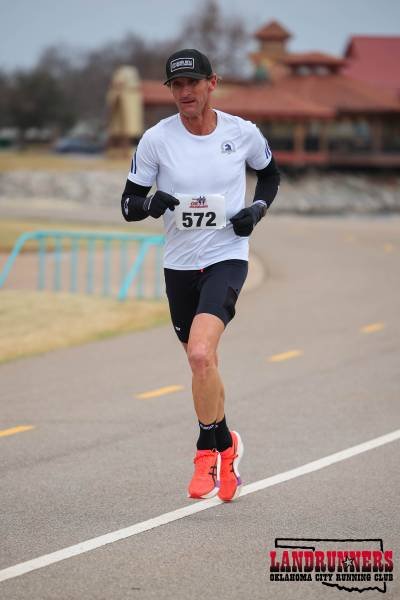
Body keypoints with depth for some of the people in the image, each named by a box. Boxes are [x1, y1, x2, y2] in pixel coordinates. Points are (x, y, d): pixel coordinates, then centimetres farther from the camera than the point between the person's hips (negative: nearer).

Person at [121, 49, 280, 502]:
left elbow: (270, 173, 16)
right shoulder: (156, 139, -6)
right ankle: (226, 446, 36)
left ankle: (208, 451, -7)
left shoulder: (243, 133, -5)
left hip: (227, 257, -3)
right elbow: (128, 203, -1)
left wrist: (257, 209, -3)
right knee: (201, 363, 14)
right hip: (179, 264, 3)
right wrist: (150, 204, -23)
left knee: (200, 353, -24)